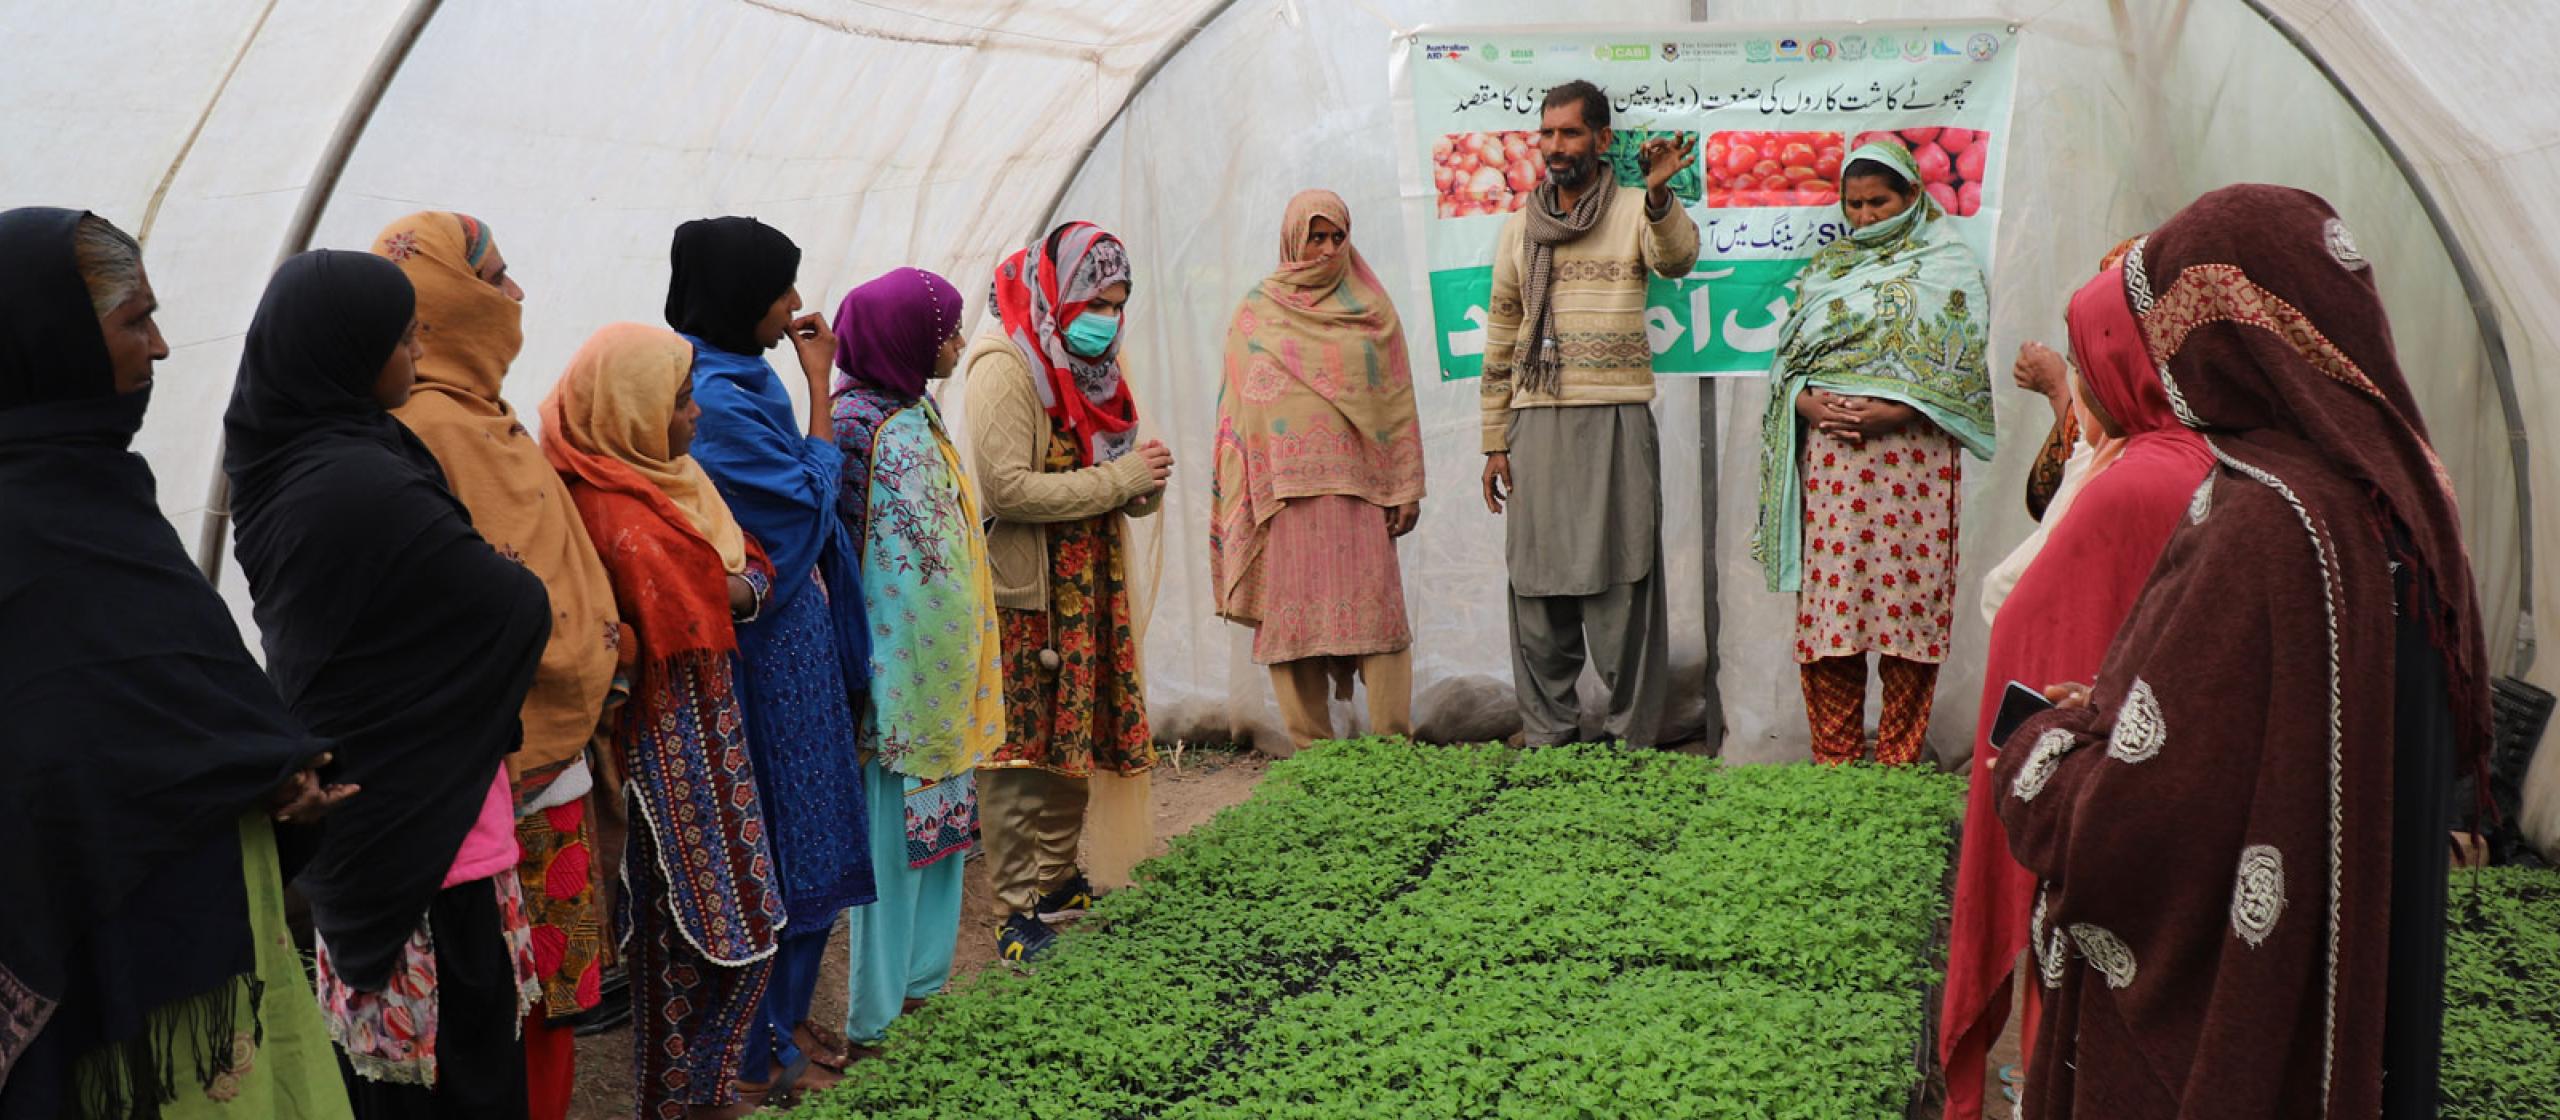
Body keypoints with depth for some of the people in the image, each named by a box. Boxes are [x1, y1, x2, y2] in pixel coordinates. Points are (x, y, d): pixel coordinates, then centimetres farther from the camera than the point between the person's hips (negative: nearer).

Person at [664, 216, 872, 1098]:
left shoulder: (741, 380, 7)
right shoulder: (715, 400, -23)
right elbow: (808, 503, -15)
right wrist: (819, 389, -12)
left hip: (791, 634, 9)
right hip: (763, 648, -9)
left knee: (795, 830, 18)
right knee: (774, 836, 2)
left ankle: (784, 1013, 32)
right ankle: (763, 1045, 16)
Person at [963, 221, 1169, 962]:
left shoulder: (1084, 361, 13)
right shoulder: (1006, 366, -15)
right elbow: (1006, 485, -23)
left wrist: (1144, 484, -2)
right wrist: (1120, 478, -20)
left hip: (1087, 586, 9)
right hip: (1025, 592, -9)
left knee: (1075, 741, 14)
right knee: (1022, 750, -4)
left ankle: (1057, 880, 27)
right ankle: (1021, 914, 2)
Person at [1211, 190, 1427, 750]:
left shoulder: (1372, 309, 10)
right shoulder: (1256, 312, 9)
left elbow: (1398, 400, 9)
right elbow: (1238, 404, 9)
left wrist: (1407, 487, 3)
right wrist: (1241, 492, 2)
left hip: (1358, 482, 0)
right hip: (1285, 484, 0)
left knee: (1375, 607, -6)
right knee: (1292, 613, -1)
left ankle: (1393, 743, -3)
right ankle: (1311, 748, 5)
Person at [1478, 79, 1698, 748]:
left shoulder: (1635, 211, 4)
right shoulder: (1520, 229, 15)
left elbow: (1677, 259, -20)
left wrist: (1658, 194, -40)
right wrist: (1495, 444, 12)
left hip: (1617, 420, -4)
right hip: (1536, 424, 4)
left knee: (1622, 588, -3)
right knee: (1538, 586, 5)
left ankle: (1634, 739, 4)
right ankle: (1548, 738, 14)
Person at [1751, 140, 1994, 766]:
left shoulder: (1947, 267, 7)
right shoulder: (1826, 268, 19)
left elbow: (1965, 369, -1)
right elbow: (1787, 358, 15)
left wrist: (1893, 411, -14)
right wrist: (1809, 403, -6)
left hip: (1911, 451, -3)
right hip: (1829, 455, 3)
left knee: (1907, 602, -4)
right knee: (1828, 602, -1)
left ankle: (1899, 759, 4)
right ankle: (1833, 759, 6)